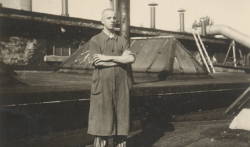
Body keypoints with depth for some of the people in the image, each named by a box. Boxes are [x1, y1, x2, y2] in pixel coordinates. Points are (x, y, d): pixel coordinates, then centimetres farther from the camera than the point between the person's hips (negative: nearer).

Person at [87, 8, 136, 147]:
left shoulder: (123, 41, 14)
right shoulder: (95, 40, 6)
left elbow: (131, 58, -4)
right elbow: (96, 62, -10)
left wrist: (108, 58, -11)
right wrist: (121, 59, -7)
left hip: (121, 86, 3)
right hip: (102, 86, -3)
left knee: (121, 121, 5)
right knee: (101, 122, -3)